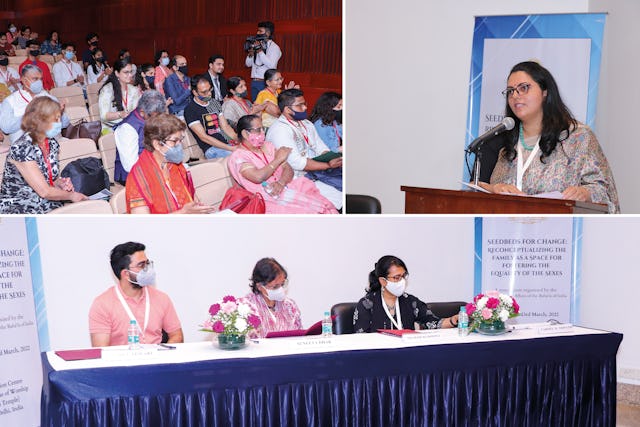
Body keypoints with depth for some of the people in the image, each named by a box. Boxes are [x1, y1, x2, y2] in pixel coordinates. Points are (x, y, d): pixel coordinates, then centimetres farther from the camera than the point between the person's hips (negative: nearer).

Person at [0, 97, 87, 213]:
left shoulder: (52, 144, 7)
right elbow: (44, 191, -19)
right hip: (18, 209, -7)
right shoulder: (22, 148, -18)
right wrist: (71, 195, -5)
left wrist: (61, 183, -2)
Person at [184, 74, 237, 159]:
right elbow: (203, 137, -10)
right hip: (211, 148, -7)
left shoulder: (214, 103, 19)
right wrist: (230, 148, -16)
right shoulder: (190, 110, -3)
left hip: (227, 143, 7)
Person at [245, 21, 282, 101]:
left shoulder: (274, 47, -5)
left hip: (266, 83, -7)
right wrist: (250, 54, -4)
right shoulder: (256, 45, 14)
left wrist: (260, 51, -18)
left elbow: (271, 65, -19)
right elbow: (248, 64, 16)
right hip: (254, 82, 7)